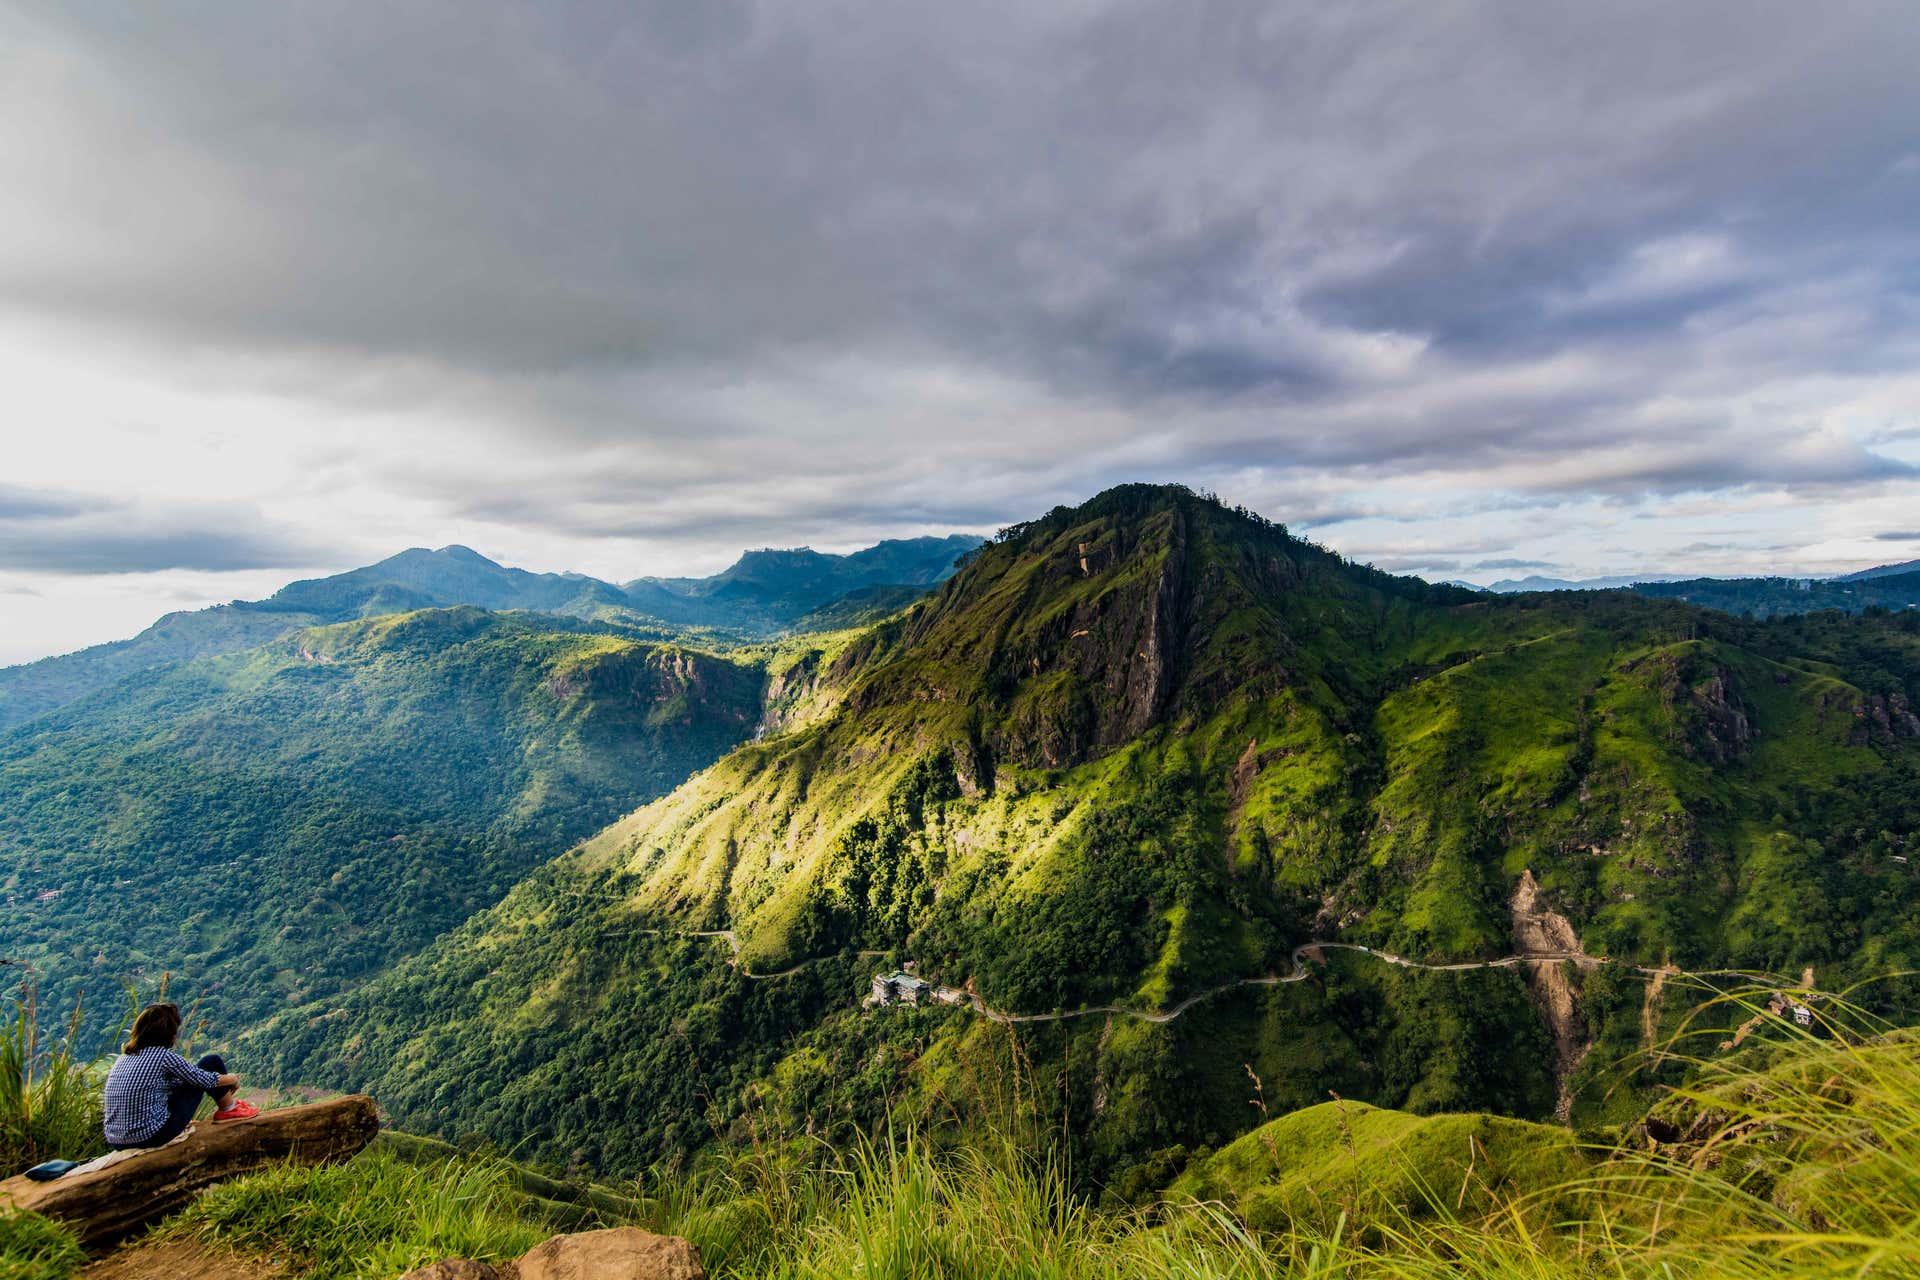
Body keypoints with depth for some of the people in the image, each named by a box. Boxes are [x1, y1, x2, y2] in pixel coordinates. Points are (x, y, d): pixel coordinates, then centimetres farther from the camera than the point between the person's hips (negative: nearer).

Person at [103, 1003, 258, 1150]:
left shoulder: (124, 1056, 7)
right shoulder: (163, 1056, -15)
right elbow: (208, 1080, -3)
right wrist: (233, 1079, 18)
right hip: (151, 1138, -8)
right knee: (212, 1062, 2)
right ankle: (229, 1110, 21)